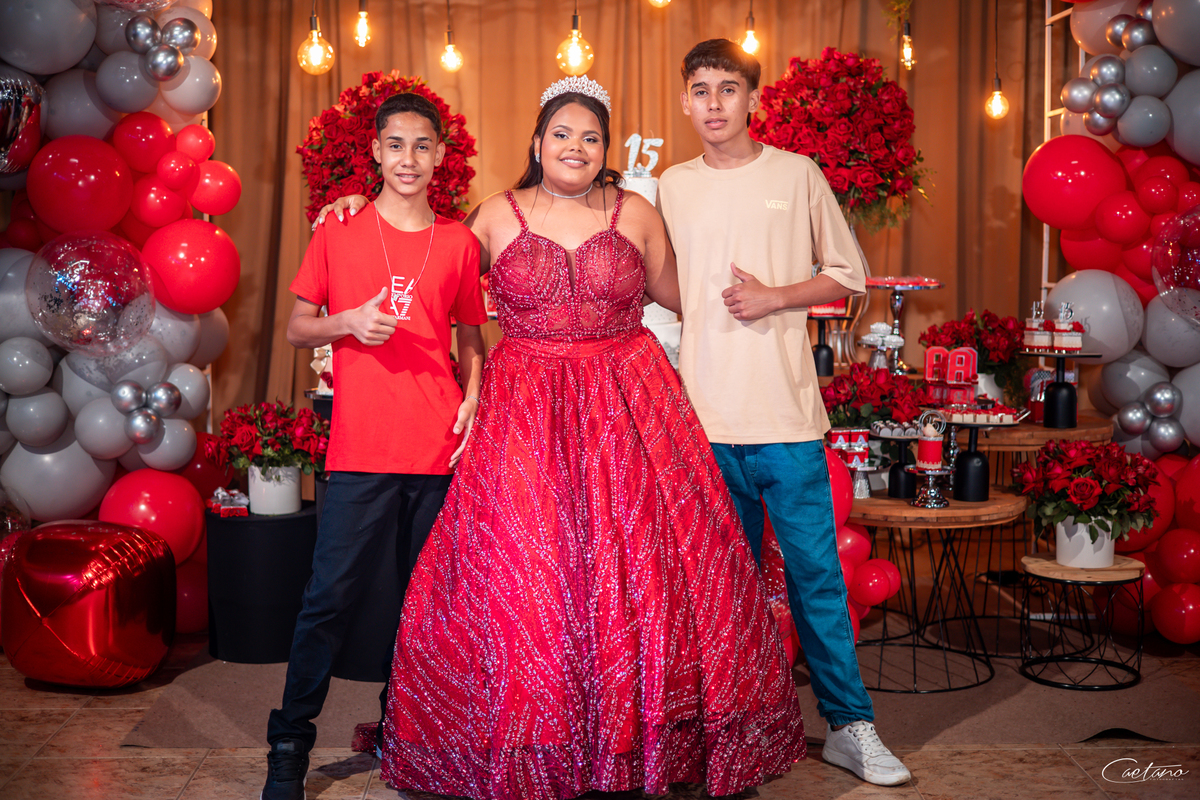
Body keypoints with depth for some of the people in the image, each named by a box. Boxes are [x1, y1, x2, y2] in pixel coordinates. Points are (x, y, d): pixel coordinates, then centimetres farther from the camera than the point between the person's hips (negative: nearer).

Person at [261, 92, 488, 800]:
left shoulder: (459, 242, 10)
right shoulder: (339, 232, 6)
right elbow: (297, 329, 10)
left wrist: (473, 396, -1)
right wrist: (349, 322, -10)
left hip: (441, 448, 2)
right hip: (361, 449, -2)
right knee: (332, 596, -3)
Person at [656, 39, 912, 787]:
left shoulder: (798, 174, 4)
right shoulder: (671, 187, 9)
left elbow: (850, 275, 7)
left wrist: (775, 296, -8)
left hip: (788, 414, -2)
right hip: (704, 415, 2)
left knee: (817, 574, 1)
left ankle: (850, 725, 13)